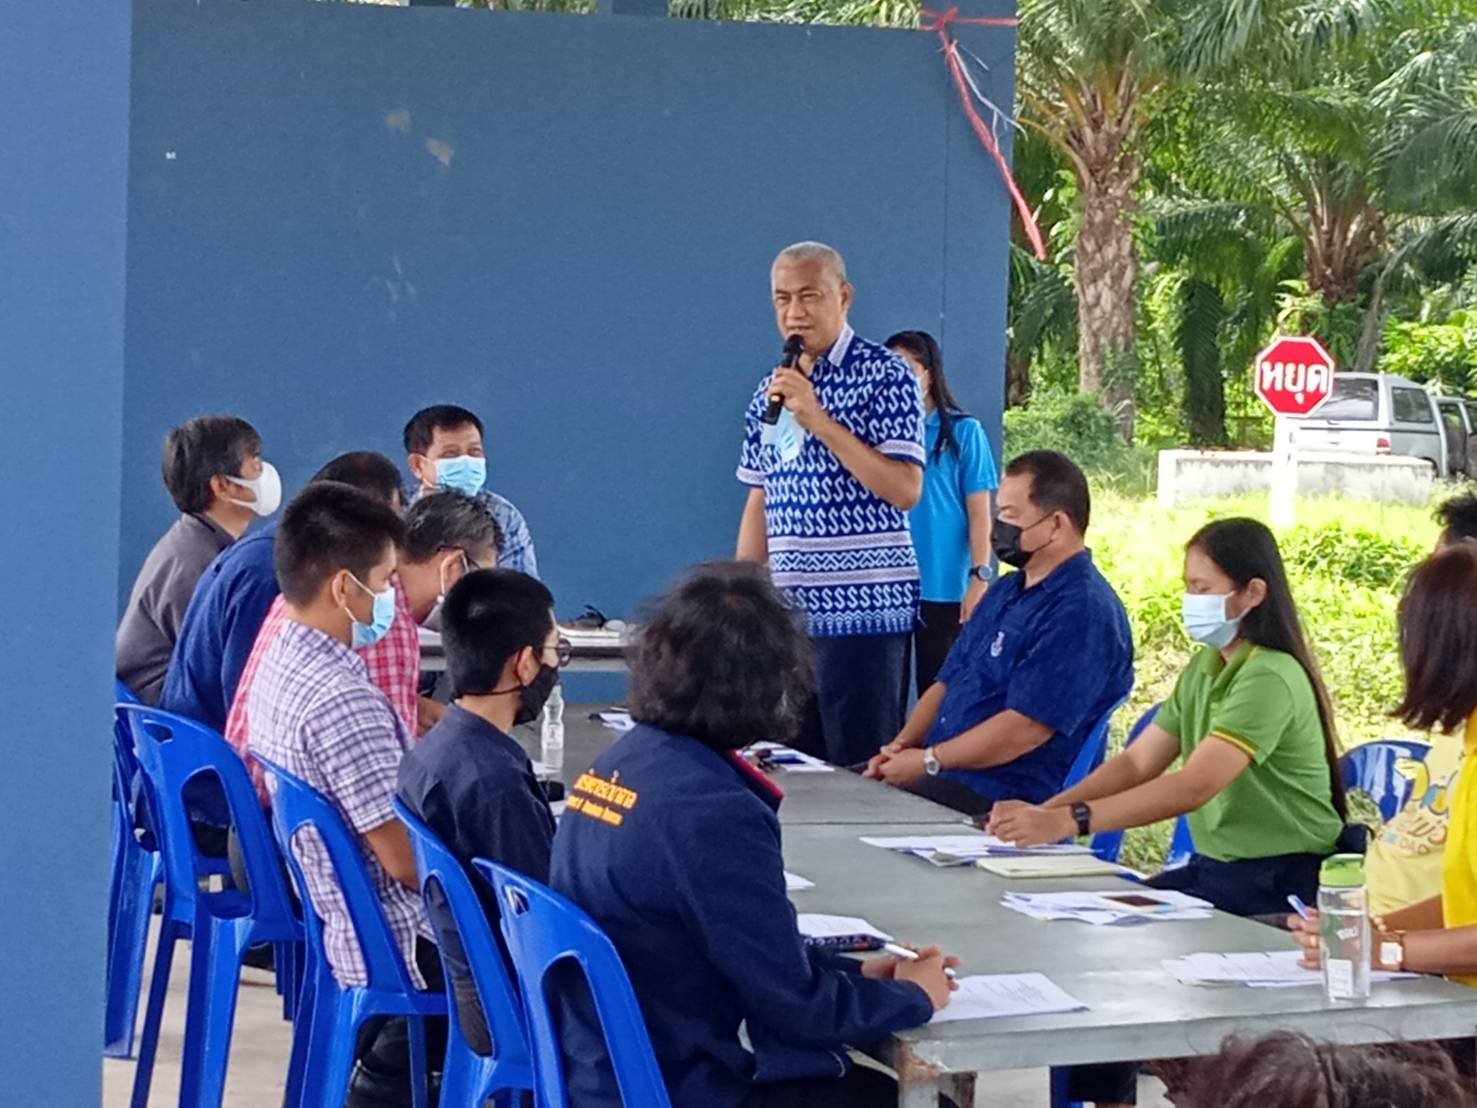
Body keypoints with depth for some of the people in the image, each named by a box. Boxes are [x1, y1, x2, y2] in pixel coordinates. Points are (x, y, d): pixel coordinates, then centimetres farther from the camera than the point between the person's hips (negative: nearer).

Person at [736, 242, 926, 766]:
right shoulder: (771, 391, 15)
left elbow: (905, 490, -15)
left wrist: (819, 421, -18)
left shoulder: (884, 375, -5)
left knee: (862, 767, -4)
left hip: (863, 608, -6)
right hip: (787, 612, 6)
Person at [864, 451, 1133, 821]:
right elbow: (946, 684, 22)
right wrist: (901, 746, 3)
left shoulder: (1082, 611, -14)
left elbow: (1025, 727, -21)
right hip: (945, 775, 10)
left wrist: (928, 761, -15)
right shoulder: (1004, 592, 19)